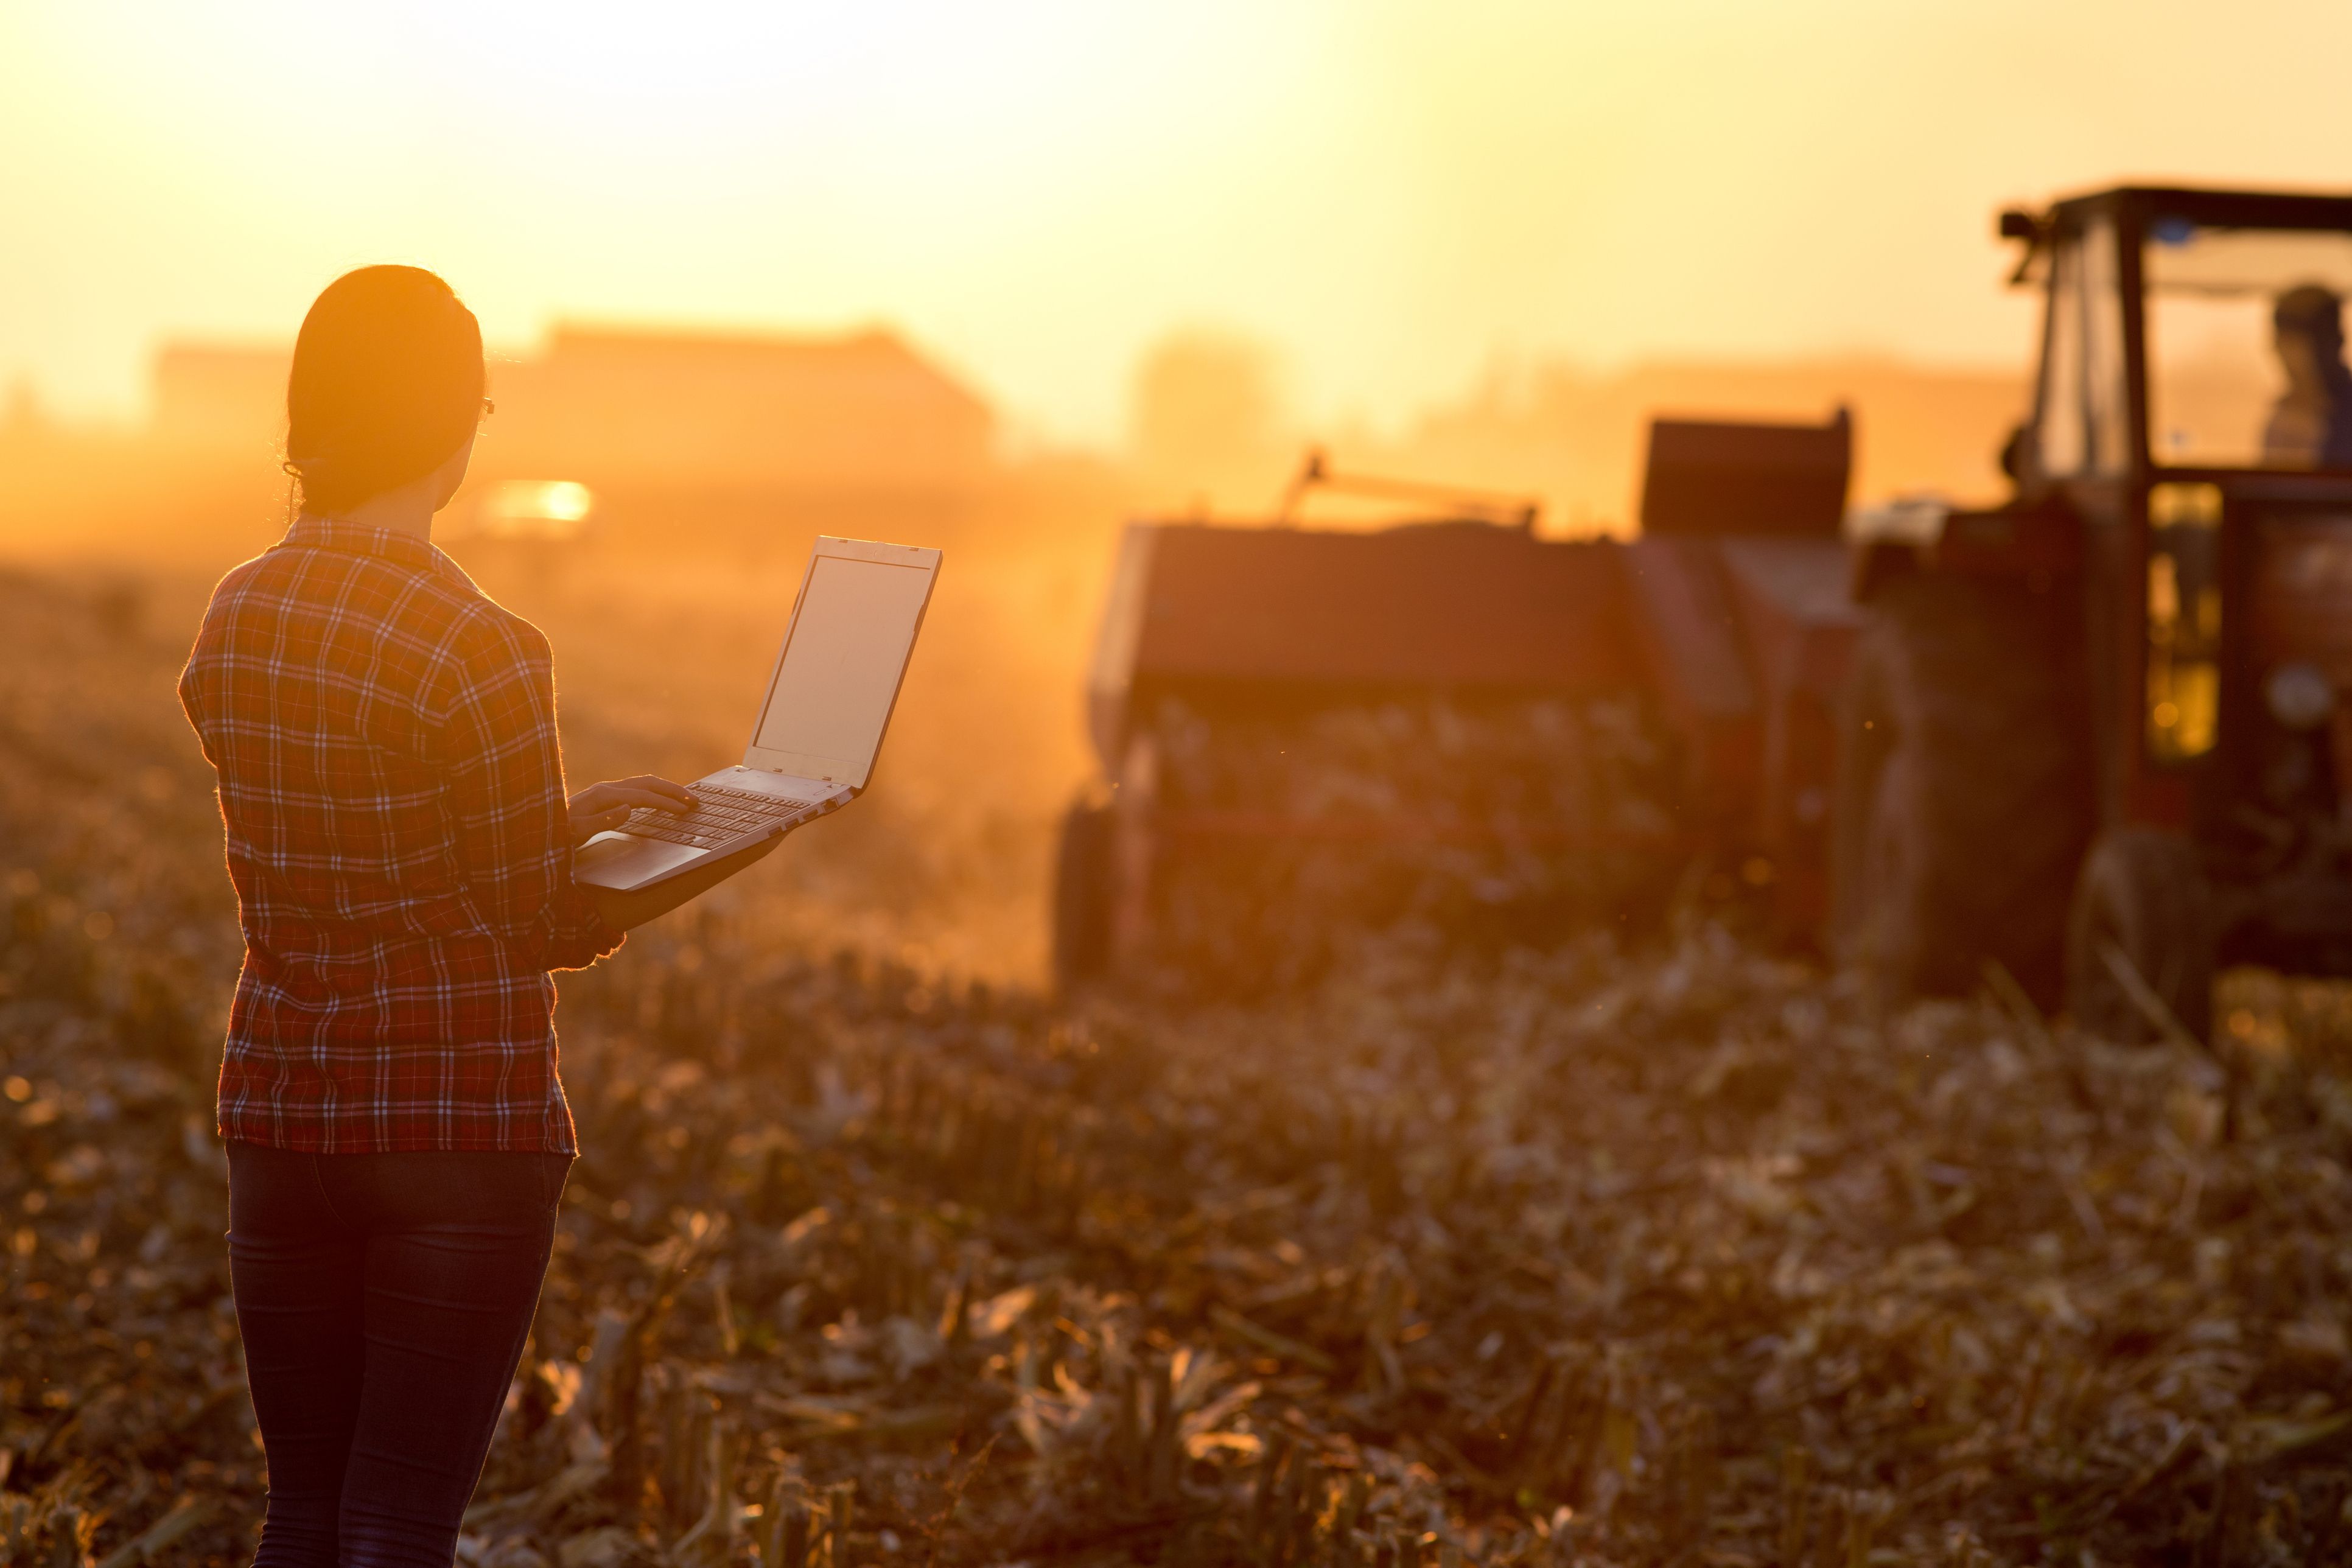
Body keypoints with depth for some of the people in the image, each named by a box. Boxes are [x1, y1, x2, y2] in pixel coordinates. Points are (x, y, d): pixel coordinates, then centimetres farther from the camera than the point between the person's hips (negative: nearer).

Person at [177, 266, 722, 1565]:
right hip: (464, 1118, -6)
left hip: (283, 1109, 6)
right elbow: (541, 928, -7)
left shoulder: (234, 618, 4)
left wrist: (568, 816, 18)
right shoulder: (480, 650, -17)